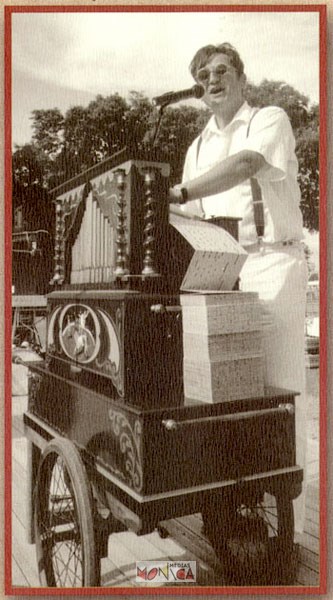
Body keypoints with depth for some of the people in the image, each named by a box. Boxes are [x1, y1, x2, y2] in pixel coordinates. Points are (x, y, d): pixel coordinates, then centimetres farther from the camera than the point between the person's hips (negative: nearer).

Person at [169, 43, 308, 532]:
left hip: (271, 262, -5)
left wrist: (179, 192, -28)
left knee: (276, 385, -5)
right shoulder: (197, 148, 20)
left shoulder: (270, 121, 3)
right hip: (220, 271, 6)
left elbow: (246, 164, -19)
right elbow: (192, 217, 18)